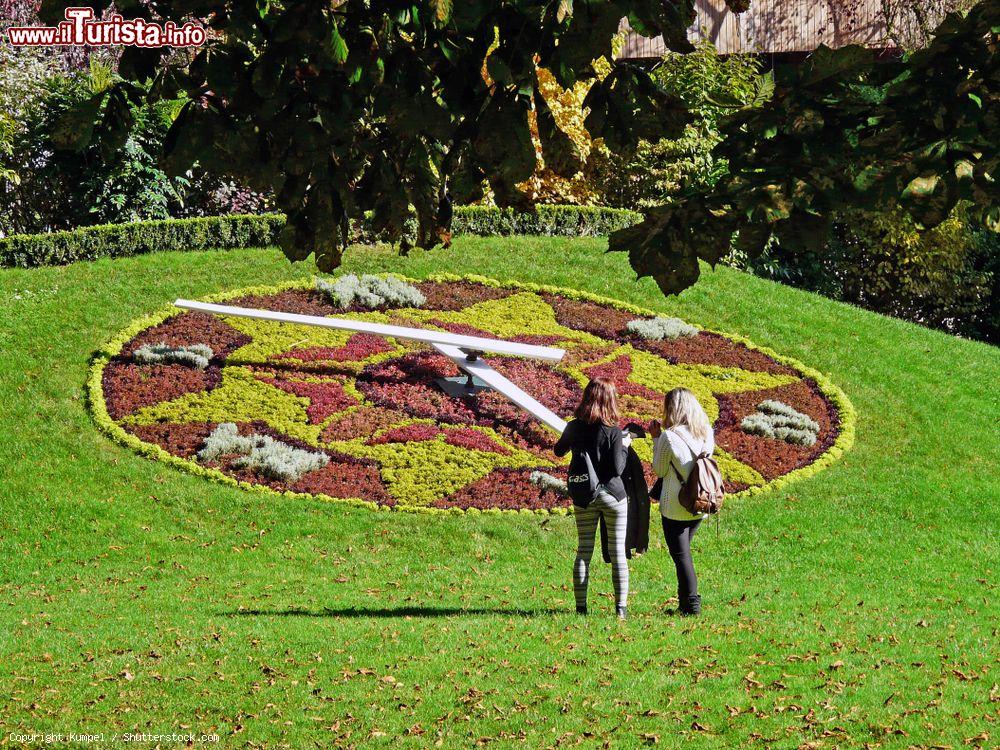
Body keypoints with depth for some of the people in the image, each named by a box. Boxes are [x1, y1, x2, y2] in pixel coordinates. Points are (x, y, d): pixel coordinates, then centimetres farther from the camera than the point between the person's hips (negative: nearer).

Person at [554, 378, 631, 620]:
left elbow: (559, 451, 16)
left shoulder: (574, 427, -3)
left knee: (583, 552, 9)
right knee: (618, 552, 3)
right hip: (612, 495, -3)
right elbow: (617, 469, -15)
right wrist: (623, 447, -1)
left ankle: (581, 607, 8)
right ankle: (621, 607, 2)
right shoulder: (613, 431, -14)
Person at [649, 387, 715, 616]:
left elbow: (660, 470, -7)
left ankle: (691, 603, 3)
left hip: (675, 506, -6)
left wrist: (656, 438, 0)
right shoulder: (707, 433, 0)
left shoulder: (669, 437, -17)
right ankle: (685, 599, 24)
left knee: (681, 555, 3)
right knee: (684, 551, 22)